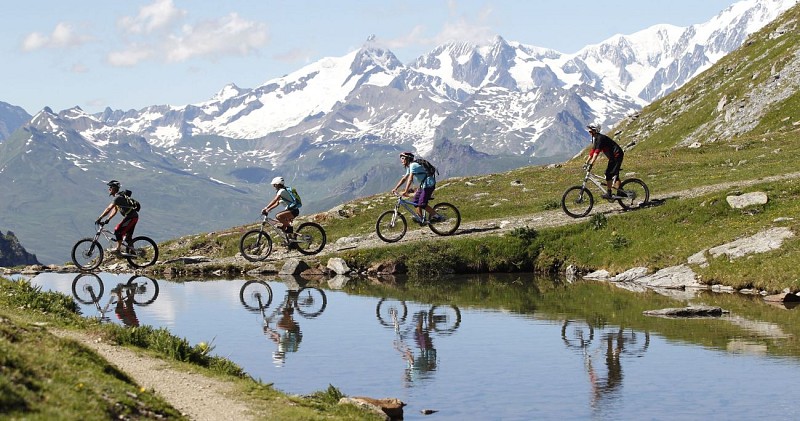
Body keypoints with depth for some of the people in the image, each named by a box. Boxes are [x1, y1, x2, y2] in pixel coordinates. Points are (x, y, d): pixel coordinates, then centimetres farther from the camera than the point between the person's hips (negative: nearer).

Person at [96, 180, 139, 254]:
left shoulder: (118, 197, -17)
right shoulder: (118, 197, 15)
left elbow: (108, 209, -22)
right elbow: (115, 210, 18)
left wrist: (99, 219, -21)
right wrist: (107, 220, 9)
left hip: (131, 217, -10)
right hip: (133, 217, 10)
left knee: (118, 230, -11)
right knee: (128, 238, 13)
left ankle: (118, 248, -6)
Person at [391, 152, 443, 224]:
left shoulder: (413, 165, -18)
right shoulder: (409, 167, 15)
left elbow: (410, 179, -27)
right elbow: (404, 179, 21)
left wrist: (405, 191, -32)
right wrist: (395, 188, 16)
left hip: (428, 184, -10)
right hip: (423, 185, 10)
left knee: (422, 204, -14)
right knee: (416, 201, 8)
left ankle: (438, 217, -9)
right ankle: (421, 219, 13)